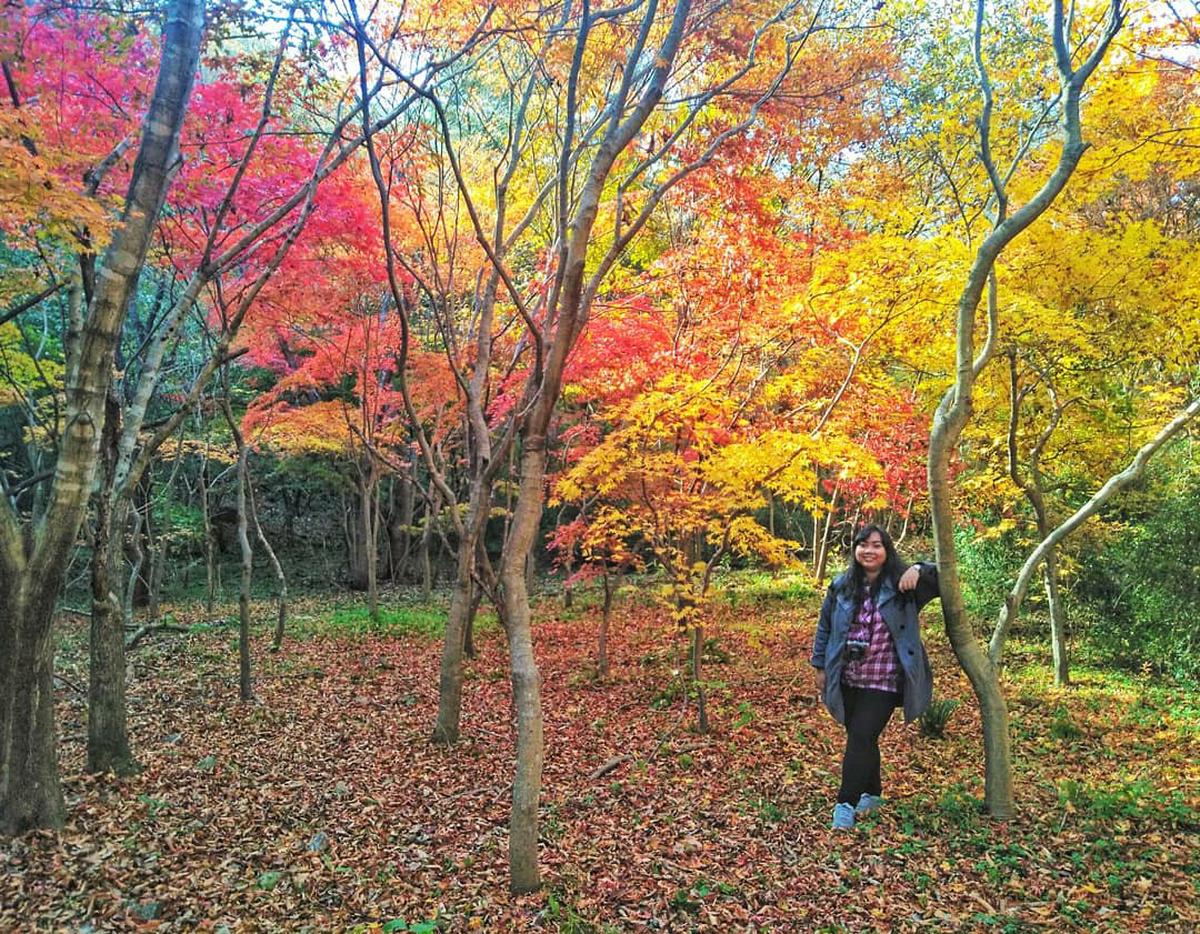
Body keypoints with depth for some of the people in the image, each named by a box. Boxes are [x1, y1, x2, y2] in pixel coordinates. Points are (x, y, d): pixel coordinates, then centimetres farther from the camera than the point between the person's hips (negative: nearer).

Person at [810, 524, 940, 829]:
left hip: (883, 683, -4)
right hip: (848, 680, 4)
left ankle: (846, 804, 1)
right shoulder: (841, 586, 2)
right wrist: (820, 666, 9)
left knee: (861, 738, -9)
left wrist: (919, 570, -29)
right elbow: (824, 627, 9)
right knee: (860, 738, 15)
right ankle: (872, 793, 35)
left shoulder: (901, 584, -6)